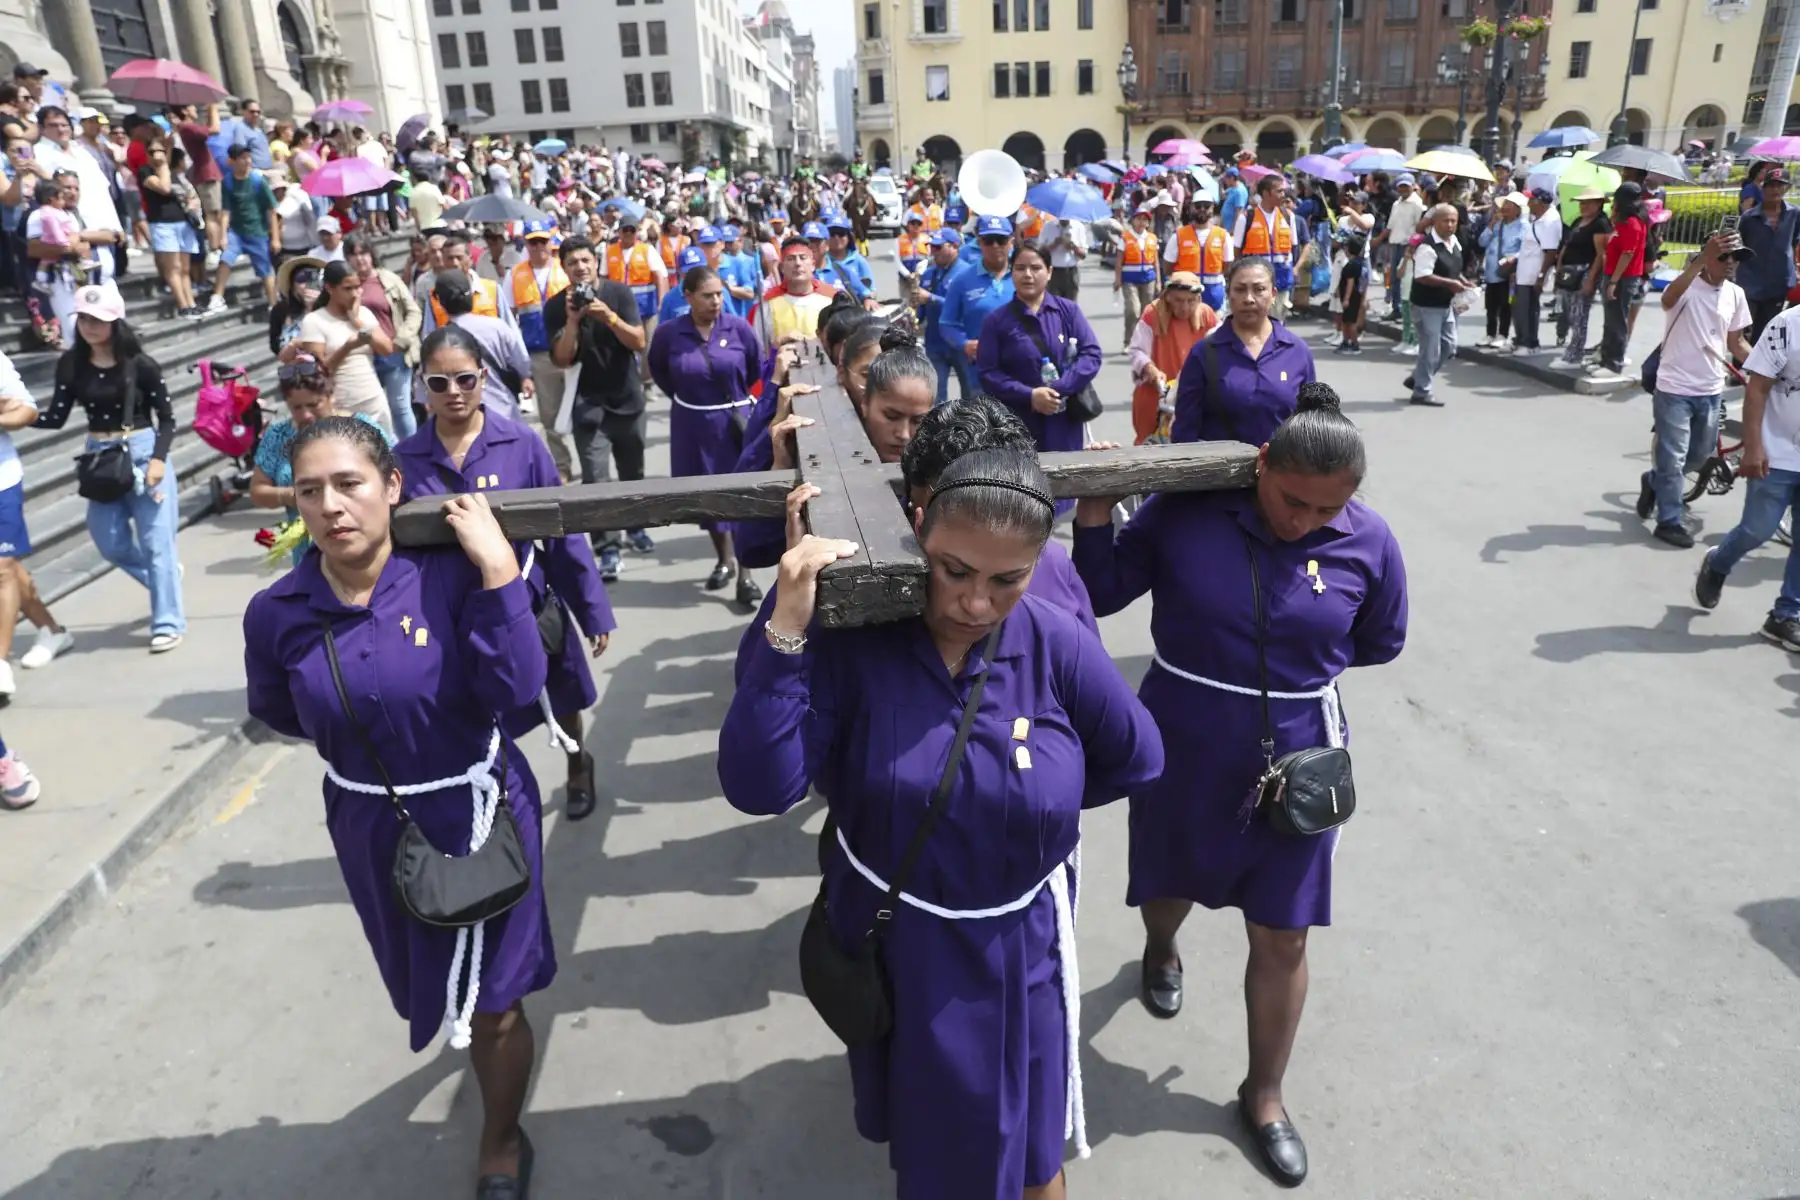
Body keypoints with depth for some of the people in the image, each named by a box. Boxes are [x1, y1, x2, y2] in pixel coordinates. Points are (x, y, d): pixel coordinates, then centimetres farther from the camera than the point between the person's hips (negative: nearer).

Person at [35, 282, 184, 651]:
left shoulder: (139, 364, -9)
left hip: (143, 452, -4)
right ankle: (164, 578, 38)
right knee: (111, 545, 9)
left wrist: (158, 459, -17)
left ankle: (168, 623, 6)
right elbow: (56, 418, 1)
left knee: (155, 542, -1)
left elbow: (167, 418, -4)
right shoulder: (71, 364, 0)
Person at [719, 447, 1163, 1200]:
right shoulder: (851, 636, -21)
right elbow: (757, 788, -30)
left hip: (1015, 950, 0)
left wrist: (1036, 799, 1)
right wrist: (786, 628, -36)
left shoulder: (1057, 645, -17)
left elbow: (1136, 762, 0)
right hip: (886, 943, 0)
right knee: (916, 1138, 27)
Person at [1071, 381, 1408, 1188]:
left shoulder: (1369, 542, -12)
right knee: (1169, 887, 23)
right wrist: (1094, 514, -22)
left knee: (1282, 939, 10)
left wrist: (1301, 662, -2)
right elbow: (1101, 595, -9)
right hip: (1181, 750, 0)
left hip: (1296, 760, 1)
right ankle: (1161, 951, 62)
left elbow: (1381, 643, 5)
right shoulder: (1184, 513, -17)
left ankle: (1263, 1094, 35)